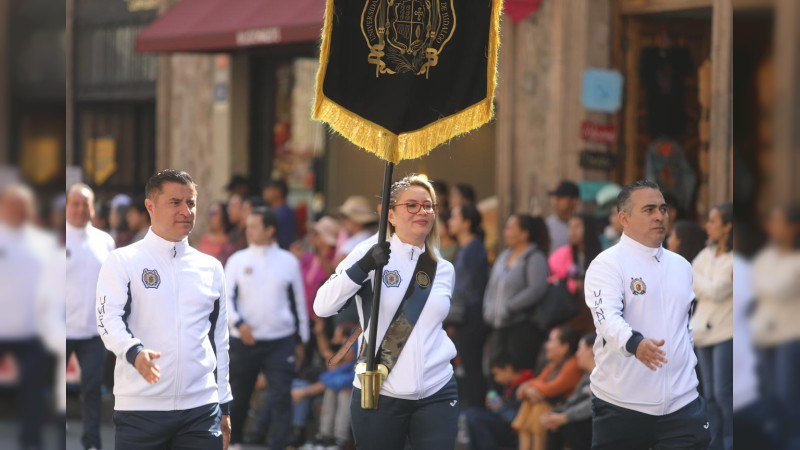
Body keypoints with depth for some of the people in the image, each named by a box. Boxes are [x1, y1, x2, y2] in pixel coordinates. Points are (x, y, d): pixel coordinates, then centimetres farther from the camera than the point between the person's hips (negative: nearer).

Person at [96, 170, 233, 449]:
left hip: (201, 408, 3)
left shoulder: (210, 268, 15)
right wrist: (134, 352, -30)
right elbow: (109, 320, -9)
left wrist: (224, 406, 16)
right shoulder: (122, 262, 3)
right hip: (139, 408, -3)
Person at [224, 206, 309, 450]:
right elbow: (226, 297, -2)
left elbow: (299, 302, 10)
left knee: (281, 400, -10)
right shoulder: (238, 260, 4)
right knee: (237, 399, 10)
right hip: (244, 342, 1)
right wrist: (239, 323, -20)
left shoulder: (288, 262, 5)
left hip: (280, 341, -1)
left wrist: (301, 340, 10)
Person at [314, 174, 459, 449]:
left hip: (437, 396, 3)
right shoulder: (370, 253, -4)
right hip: (379, 394, -3)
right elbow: (322, 308, -13)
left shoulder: (444, 270, 10)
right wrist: (362, 267, -24)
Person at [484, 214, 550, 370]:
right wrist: (488, 308, 5)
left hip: (524, 326, -8)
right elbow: (491, 286, 22)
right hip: (500, 327, 8)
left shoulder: (535, 258, -8)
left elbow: (537, 290, -19)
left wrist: (508, 308, -19)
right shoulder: (504, 256, 17)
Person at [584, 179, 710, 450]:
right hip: (621, 404, -4)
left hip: (681, 400, 5)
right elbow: (606, 316, -24)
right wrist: (635, 343, -42)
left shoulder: (681, 266, 14)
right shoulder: (607, 263, -7)